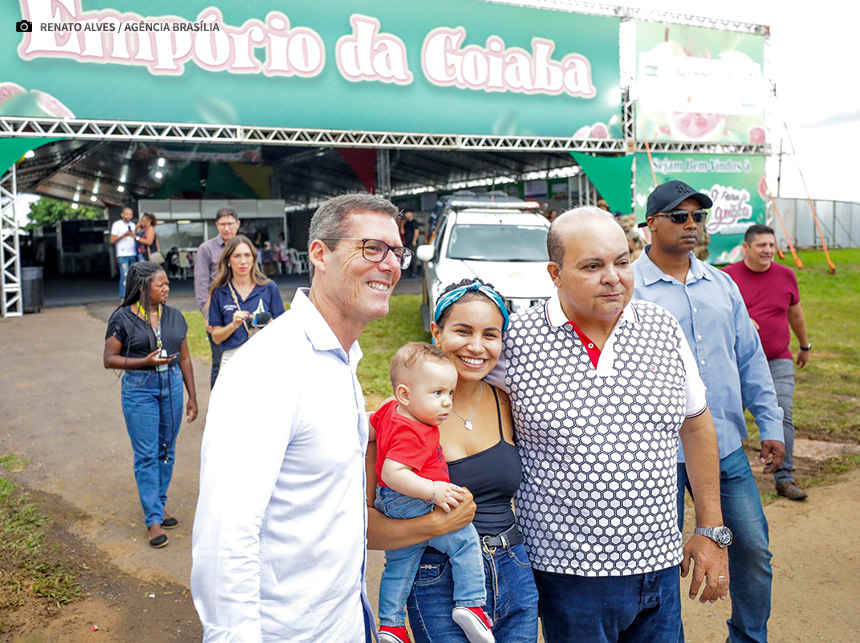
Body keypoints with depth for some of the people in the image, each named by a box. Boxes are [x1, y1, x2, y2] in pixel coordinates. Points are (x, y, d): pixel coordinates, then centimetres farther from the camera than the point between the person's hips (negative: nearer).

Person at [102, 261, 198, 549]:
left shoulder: (174, 316, 7)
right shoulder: (123, 318, -4)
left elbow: (185, 359, 11)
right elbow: (109, 359, -5)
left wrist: (192, 397, 11)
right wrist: (145, 361, -19)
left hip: (172, 385, 4)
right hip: (139, 388, -4)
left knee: (166, 450, 10)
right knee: (146, 454, -3)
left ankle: (159, 504, 27)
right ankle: (153, 519, 2)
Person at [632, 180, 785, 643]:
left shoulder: (721, 284, 10)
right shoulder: (628, 287, -8)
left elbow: (751, 358, 14)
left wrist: (770, 425, 11)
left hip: (725, 445, 5)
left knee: (753, 549, 12)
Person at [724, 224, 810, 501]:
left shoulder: (786, 275, 6)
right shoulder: (728, 276, -3)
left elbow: (795, 313, 19)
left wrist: (805, 346, 29)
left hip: (778, 362, 2)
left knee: (782, 415, -7)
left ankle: (784, 478, 3)